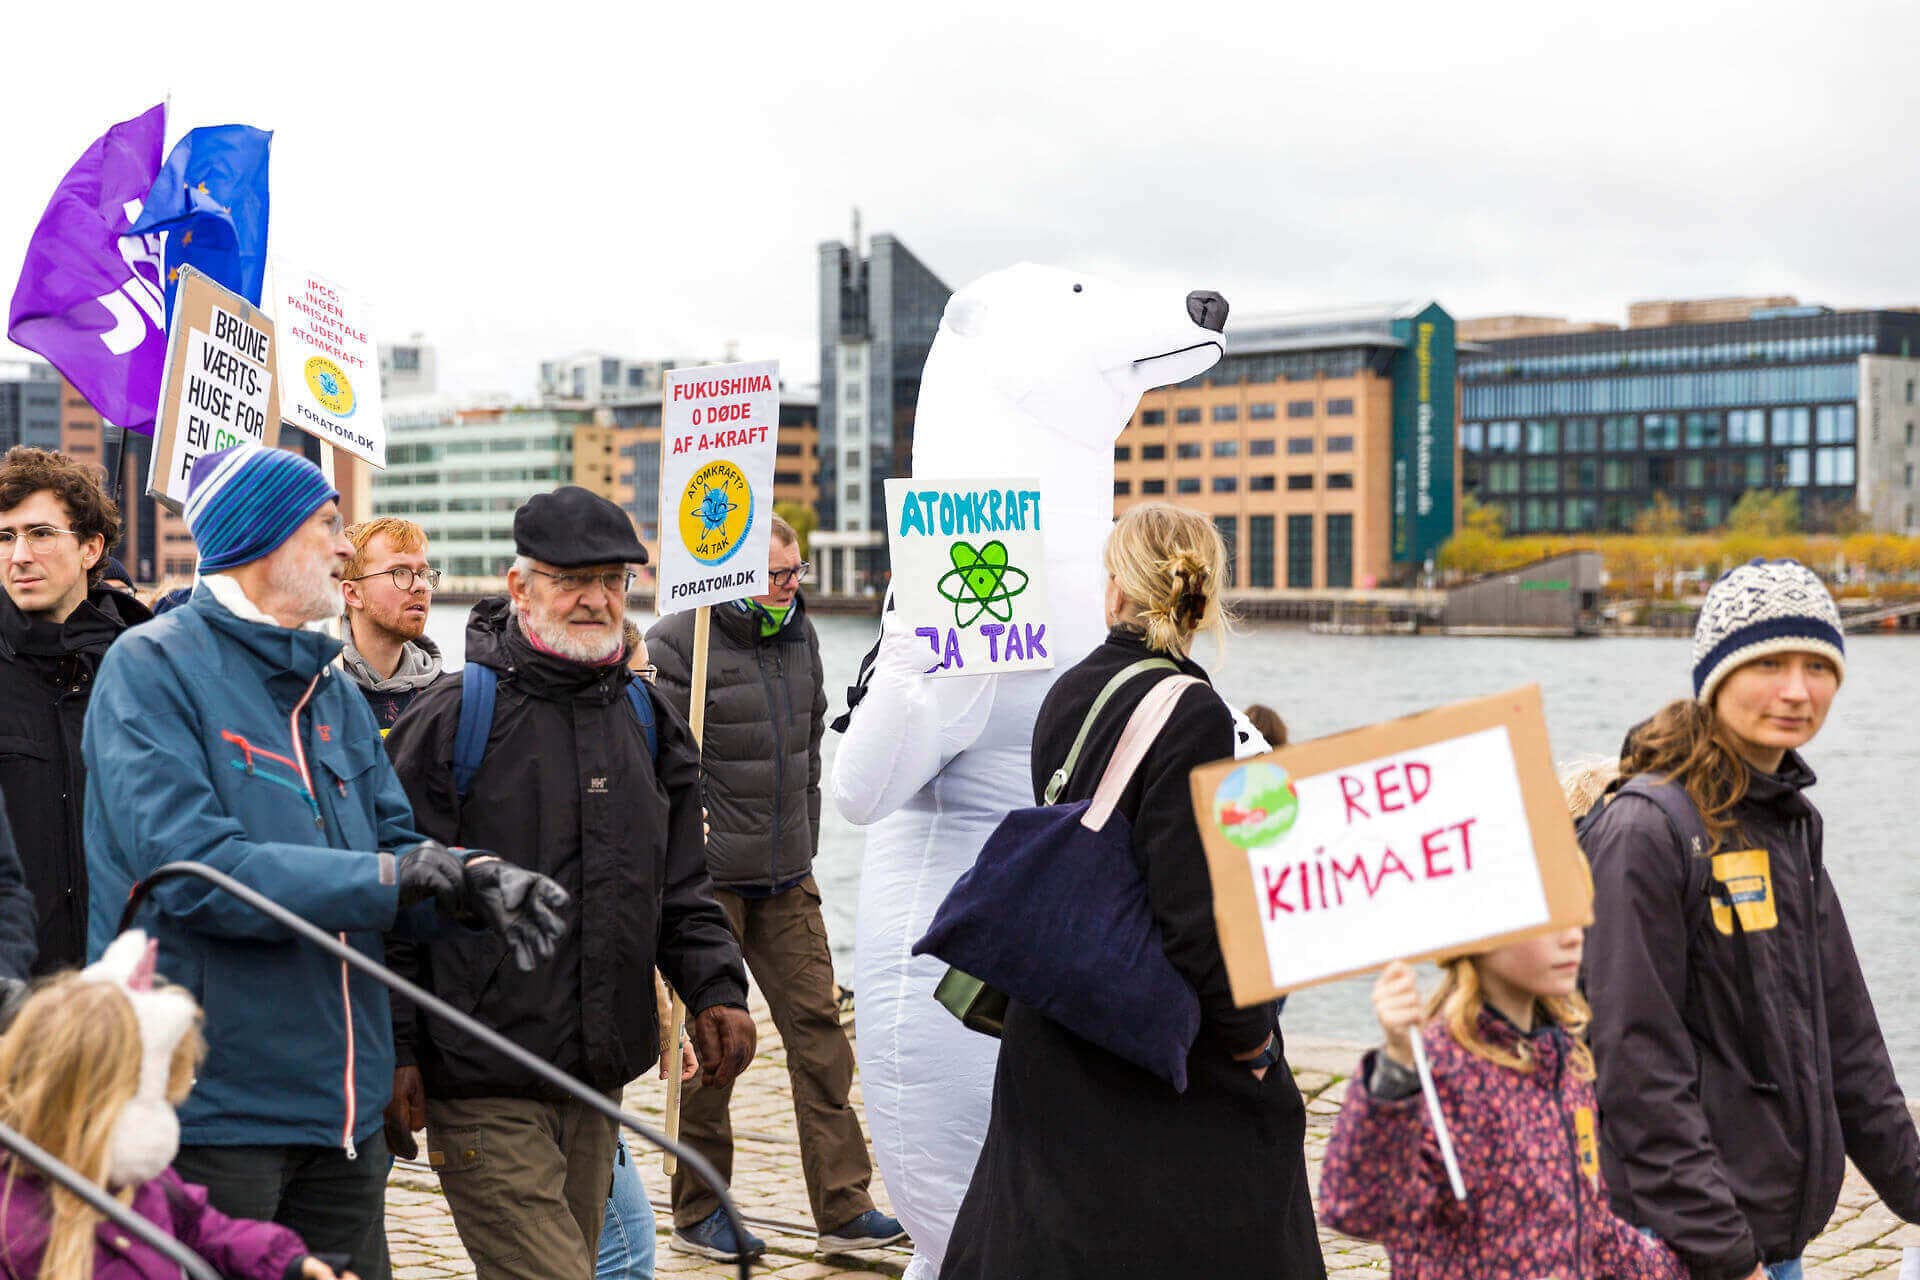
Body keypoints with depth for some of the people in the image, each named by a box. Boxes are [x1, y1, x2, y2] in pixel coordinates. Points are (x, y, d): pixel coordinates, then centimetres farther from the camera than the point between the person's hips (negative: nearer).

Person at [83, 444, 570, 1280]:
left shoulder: (334, 693, 15)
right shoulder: (152, 668, -9)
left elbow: (397, 849, 10)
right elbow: (190, 868, -21)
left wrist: (472, 884, -12)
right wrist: (387, 879, -22)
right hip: (209, 1109, -7)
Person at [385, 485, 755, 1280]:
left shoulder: (647, 719, 11)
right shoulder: (454, 715, -8)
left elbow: (680, 887, 16)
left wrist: (715, 989, 1)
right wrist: (393, 1049, -9)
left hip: (600, 1080, 7)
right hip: (483, 1091, -6)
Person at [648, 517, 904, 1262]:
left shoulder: (799, 635, 12)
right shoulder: (677, 643, -10)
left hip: (786, 876, 6)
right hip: (707, 877, -6)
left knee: (817, 1022, 2)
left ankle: (844, 1208, 6)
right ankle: (697, 1213, 16)